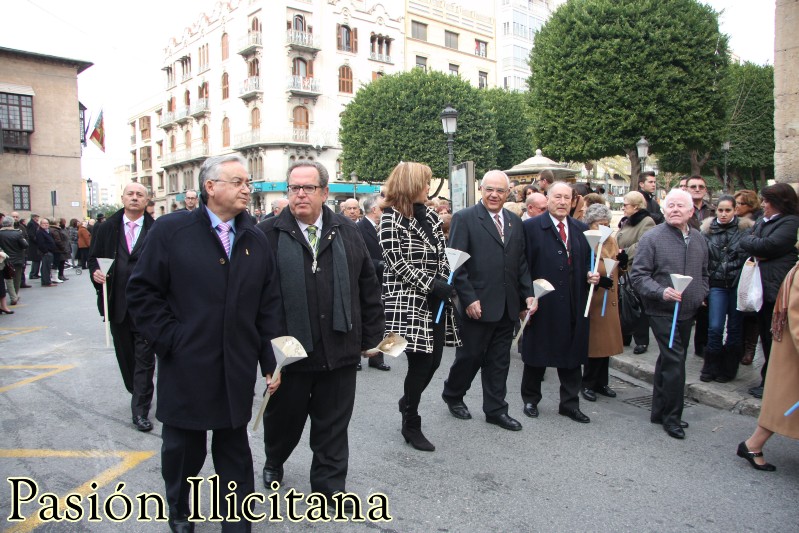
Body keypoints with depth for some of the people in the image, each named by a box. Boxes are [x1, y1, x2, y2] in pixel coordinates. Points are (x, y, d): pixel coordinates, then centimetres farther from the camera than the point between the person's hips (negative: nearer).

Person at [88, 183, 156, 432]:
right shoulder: (106, 229, 7)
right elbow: (93, 257, 12)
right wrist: (95, 271, -9)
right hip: (117, 304, 4)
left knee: (144, 358, -2)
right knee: (125, 355, 17)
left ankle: (140, 411, 5)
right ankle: (138, 395, 37)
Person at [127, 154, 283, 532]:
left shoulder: (256, 241, 6)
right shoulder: (170, 231, -4)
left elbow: (269, 307, 5)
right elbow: (142, 291, -3)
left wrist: (271, 362, 2)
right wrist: (169, 339, -10)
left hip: (237, 373, 2)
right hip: (185, 369, -2)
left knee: (235, 452, 14)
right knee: (183, 448, 15)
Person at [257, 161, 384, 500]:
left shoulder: (347, 231, 5)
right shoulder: (267, 234, -5)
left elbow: (368, 286, 7)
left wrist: (371, 336, 5)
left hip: (339, 348, 2)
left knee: (334, 424, 12)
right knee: (284, 416, 18)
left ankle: (329, 484, 31)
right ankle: (273, 462, 48)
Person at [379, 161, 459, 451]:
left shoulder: (431, 216, 14)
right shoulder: (392, 217, -7)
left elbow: (442, 254, 15)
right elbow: (396, 261, -14)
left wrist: (446, 283, -1)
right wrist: (432, 285, -16)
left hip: (436, 298, 7)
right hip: (408, 299, -7)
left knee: (433, 359, 8)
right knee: (420, 361, -4)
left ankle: (408, 401, 36)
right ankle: (411, 425, 16)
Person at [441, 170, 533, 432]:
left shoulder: (516, 222, 11)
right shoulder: (464, 218, -7)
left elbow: (522, 262, 15)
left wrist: (528, 294, 5)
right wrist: (469, 298, -16)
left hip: (507, 306, 5)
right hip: (477, 305, -5)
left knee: (499, 361, 13)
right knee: (470, 356, 8)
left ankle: (495, 409, 26)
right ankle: (452, 395, 32)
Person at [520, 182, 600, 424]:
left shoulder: (581, 229, 11)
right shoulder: (531, 227, -5)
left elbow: (587, 262, 18)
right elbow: (523, 267, -8)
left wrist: (592, 276, -4)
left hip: (573, 307, 5)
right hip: (541, 305, -4)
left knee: (572, 356, 12)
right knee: (536, 357, 11)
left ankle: (570, 403, 27)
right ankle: (530, 400, 29)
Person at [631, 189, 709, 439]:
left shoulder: (698, 239, 9)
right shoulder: (652, 237, -11)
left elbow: (704, 273, 22)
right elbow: (638, 275, -14)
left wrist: (700, 295, 8)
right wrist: (661, 292, -26)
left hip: (688, 312, 7)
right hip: (662, 312, -7)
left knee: (670, 362, 15)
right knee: (675, 362, -10)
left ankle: (660, 411, 27)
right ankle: (672, 417, 5)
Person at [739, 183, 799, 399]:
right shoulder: (762, 221, 17)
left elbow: (770, 245, -19)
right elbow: (743, 241, 11)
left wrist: (751, 240, -1)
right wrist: (758, 250, -9)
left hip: (778, 289, -8)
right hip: (762, 287, 8)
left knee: (775, 339, -1)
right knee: (766, 336, 13)